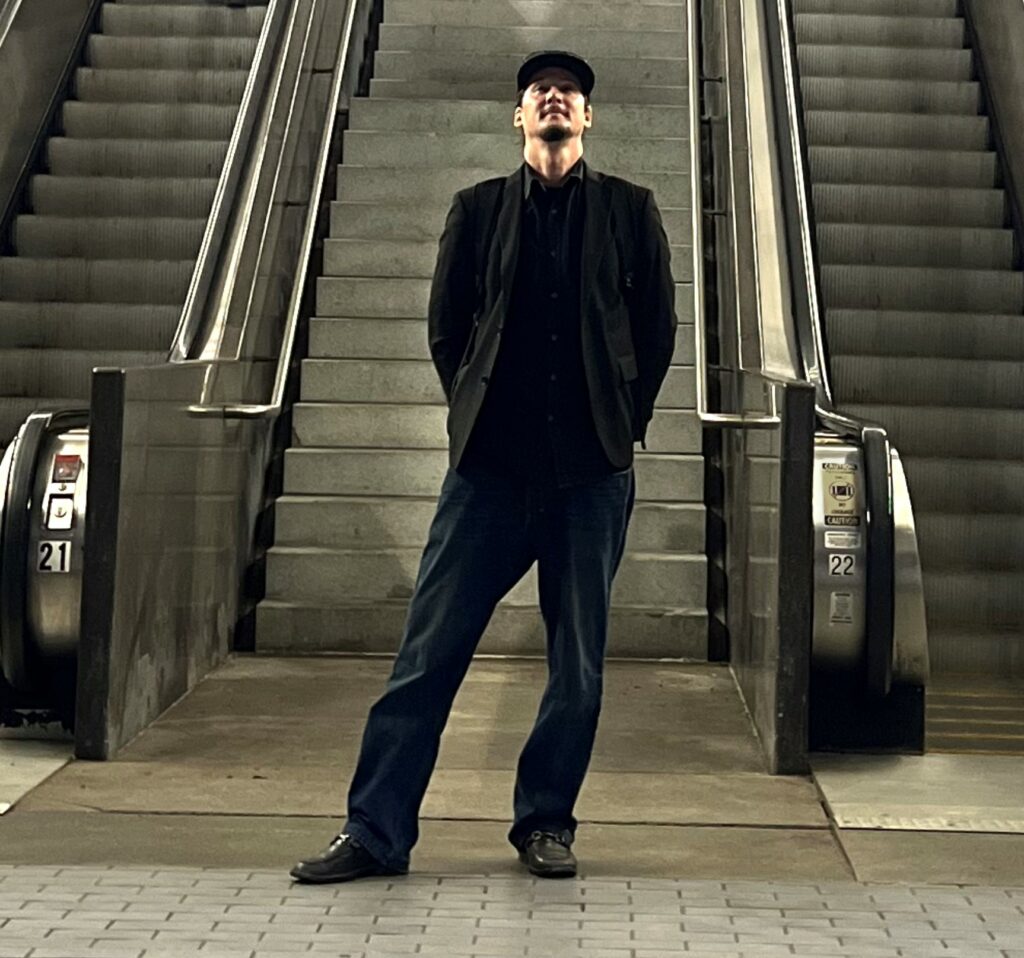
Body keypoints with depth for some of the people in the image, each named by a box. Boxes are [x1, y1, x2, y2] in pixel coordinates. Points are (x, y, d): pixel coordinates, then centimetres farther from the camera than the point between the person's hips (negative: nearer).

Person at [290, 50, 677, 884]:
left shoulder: (630, 211, 8)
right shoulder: (478, 209, 10)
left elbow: (657, 327, 10)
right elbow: (445, 324, 13)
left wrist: (621, 424, 6)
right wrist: (479, 412, 7)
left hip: (592, 470, 0)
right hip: (492, 465, 0)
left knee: (579, 662, 5)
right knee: (428, 651, -2)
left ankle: (547, 823, 19)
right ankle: (377, 830, 4)